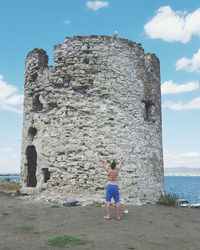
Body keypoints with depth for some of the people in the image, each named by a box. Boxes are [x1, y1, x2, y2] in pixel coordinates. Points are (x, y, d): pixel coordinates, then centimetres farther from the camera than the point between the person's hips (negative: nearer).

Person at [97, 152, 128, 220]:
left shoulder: (108, 170, -6)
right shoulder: (117, 170, -2)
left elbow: (103, 163, 3)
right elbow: (121, 163, 11)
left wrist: (99, 156, 15)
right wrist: (124, 157, 25)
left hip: (109, 186, -2)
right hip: (116, 186, 2)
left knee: (108, 202, 0)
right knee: (117, 202, 4)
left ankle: (108, 215, -4)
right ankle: (118, 216, 5)